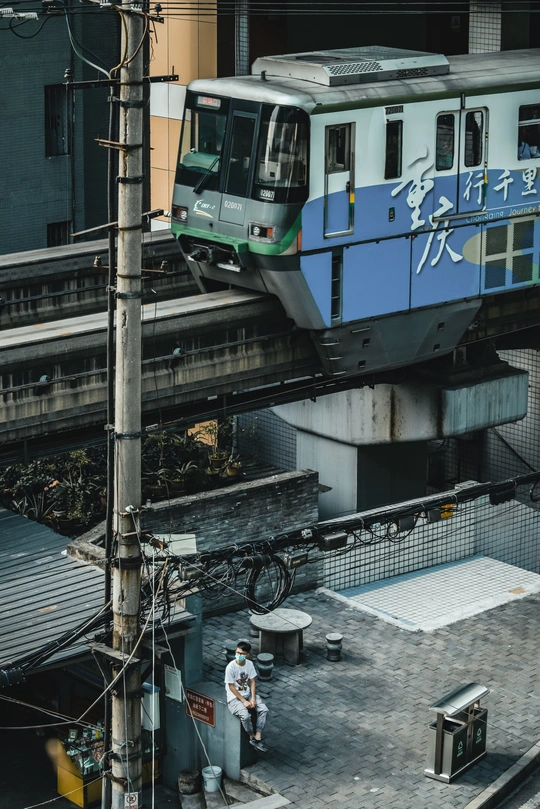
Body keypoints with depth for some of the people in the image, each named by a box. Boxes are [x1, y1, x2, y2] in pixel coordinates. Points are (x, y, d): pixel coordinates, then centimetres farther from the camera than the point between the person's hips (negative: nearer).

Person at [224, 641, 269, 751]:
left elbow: (252, 682, 2)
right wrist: (244, 701, -19)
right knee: (245, 715, -30)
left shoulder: (249, 664, -3)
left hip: (248, 694, 6)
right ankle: (252, 737, -4)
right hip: (235, 697, -6)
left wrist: (253, 699, -12)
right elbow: (231, 687, -16)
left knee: (263, 709, -16)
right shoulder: (231, 667, -19)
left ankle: (258, 738, -15)